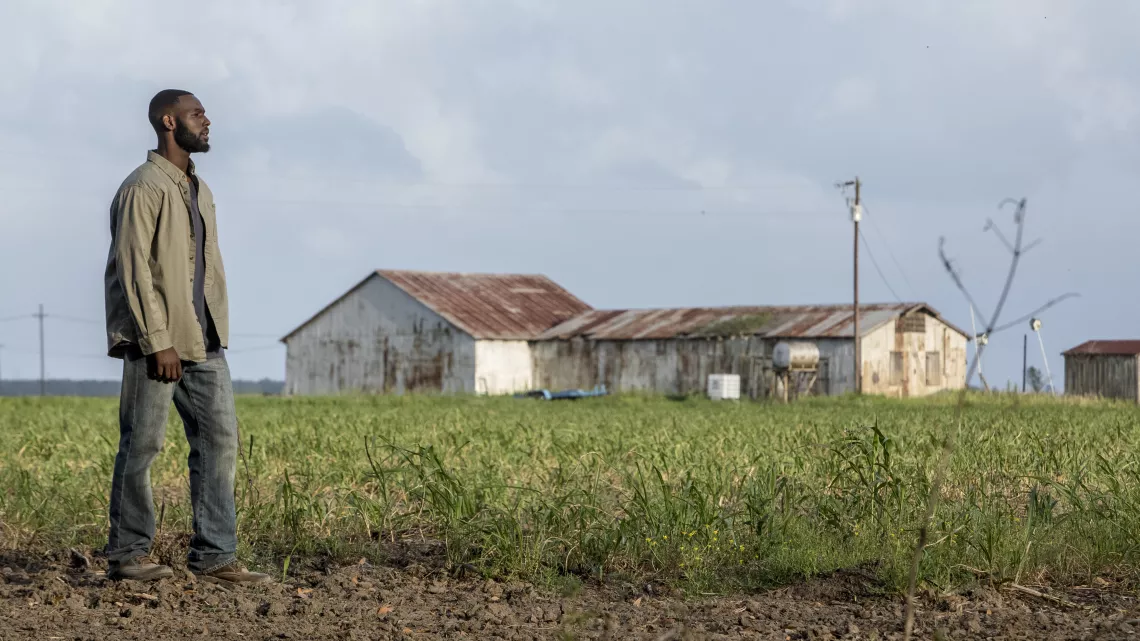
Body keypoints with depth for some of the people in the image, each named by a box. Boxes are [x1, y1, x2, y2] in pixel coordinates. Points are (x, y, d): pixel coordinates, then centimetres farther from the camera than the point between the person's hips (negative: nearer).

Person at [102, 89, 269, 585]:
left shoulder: (200, 190, 18)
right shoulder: (143, 188, -9)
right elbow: (134, 270, -15)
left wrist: (217, 333, 11)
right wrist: (157, 341, -19)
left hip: (204, 343, 8)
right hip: (156, 344, -8)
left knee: (220, 439, 3)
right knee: (142, 445, -1)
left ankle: (214, 555, 5)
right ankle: (127, 554, 8)